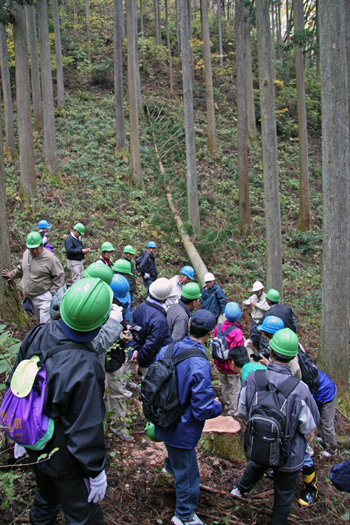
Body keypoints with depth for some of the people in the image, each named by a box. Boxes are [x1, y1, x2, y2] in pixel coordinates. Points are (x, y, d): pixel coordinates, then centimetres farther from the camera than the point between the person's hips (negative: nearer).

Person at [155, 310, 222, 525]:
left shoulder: (166, 350, -12)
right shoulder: (200, 365, -33)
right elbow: (203, 410, -28)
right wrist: (218, 406, -7)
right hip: (182, 430, -7)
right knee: (187, 474, 17)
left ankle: (170, 466, 68)